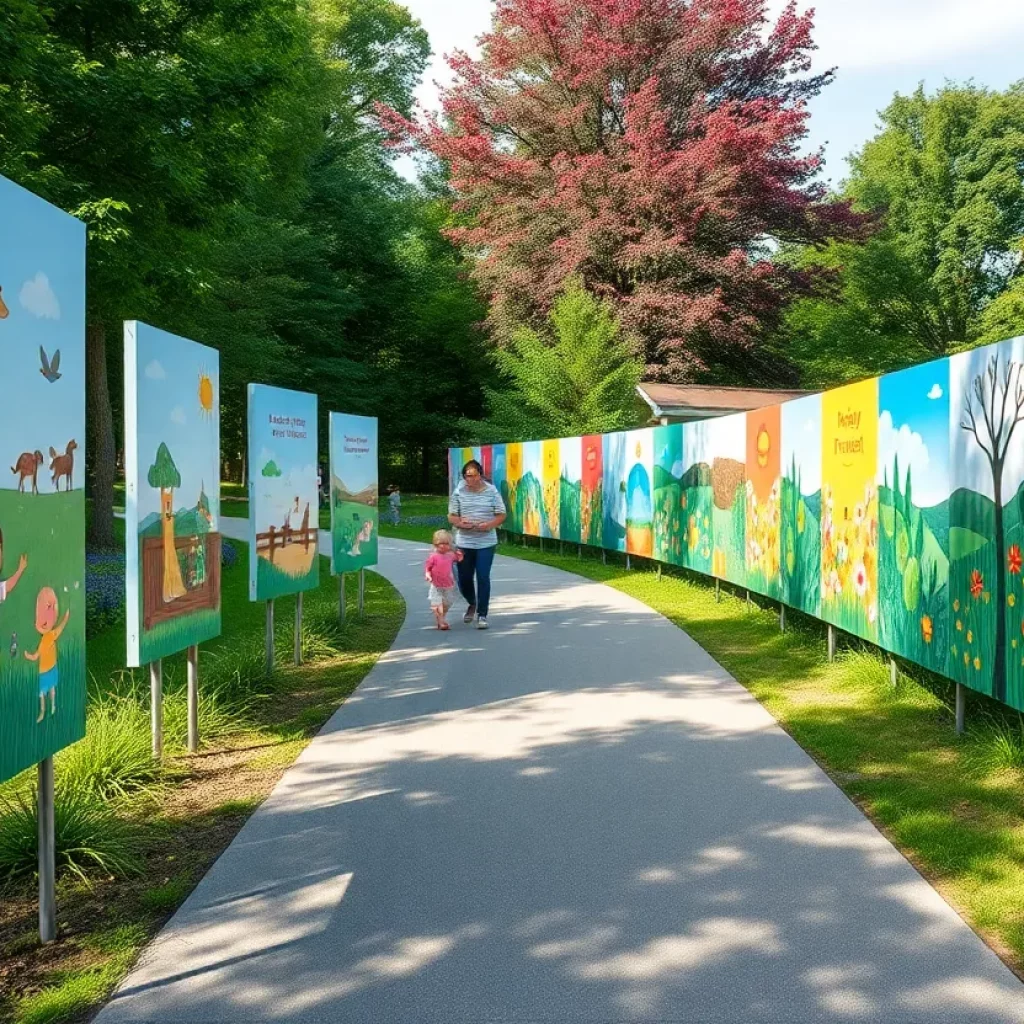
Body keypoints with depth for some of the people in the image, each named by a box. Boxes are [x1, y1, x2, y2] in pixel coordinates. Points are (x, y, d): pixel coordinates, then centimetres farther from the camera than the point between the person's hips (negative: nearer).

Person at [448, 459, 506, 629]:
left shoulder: (492, 491, -3)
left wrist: (489, 525, -17)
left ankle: (482, 615, 5)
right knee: (464, 579, 8)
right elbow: (451, 516, 3)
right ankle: (472, 604, 38)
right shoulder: (458, 492, -1)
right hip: (464, 542, 2)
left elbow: (501, 515, 1)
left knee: (483, 578, -5)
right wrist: (460, 523, -17)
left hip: (486, 542, -2)